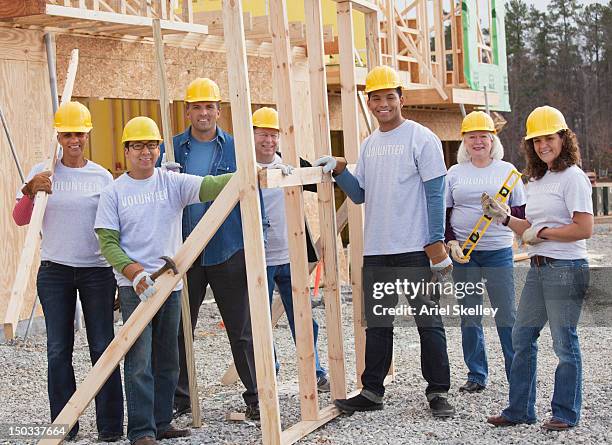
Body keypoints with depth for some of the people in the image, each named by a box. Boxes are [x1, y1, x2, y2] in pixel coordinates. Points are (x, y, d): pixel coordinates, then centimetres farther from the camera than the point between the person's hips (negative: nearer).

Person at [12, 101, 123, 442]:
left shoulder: (102, 176, 6)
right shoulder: (43, 173, 2)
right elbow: (20, 220, -6)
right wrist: (30, 191, -24)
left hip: (97, 271, 0)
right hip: (55, 272, 0)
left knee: (103, 347, 1)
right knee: (59, 350, 4)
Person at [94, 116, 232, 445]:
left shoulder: (173, 182, 5)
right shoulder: (114, 192, 2)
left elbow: (208, 187, -12)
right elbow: (108, 242, -2)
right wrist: (135, 272, -18)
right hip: (134, 287, -3)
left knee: (167, 361, 11)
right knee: (139, 361, -9)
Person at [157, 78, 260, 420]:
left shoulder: (237, 148, 3)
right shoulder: (172, 149, 6)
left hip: (228, 252, -2)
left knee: (242, 330, 3)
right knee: (180, 330, 9)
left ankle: (255, 397, 13)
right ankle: (180, 398, 22)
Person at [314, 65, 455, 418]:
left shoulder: (422, 139, -5)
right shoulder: (369, 144, 15)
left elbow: (435, 194, -9)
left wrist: (436, 243, -14)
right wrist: (339, 170, 1)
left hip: (414, 249, -6)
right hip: (375, 250, 6)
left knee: (428, 320, 0)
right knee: (377, 322, 11)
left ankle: (438, 391, 8)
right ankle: (372, 391, 19)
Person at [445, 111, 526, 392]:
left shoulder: (506, 170, 5)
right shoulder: (455, 173, 8)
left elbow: (521, 211, 7)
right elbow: (444, 213, 9)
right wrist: (451, 243, -6)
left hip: (498, 251, -2)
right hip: (463, 252, 2)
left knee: (506, 314, -2)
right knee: (469, 316, 7)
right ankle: (476, 375, 17)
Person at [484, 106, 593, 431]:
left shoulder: (573, 178, -10)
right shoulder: (536, 181, 15)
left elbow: (584, 229, -18)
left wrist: (541, 233, -12)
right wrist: (503, 217, 8)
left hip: (566, 269, -9)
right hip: (539, 267, 9)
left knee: (564, 342, 0)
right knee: (522, 336, 10)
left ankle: (566, 413, 13)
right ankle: (520, 410, 20)